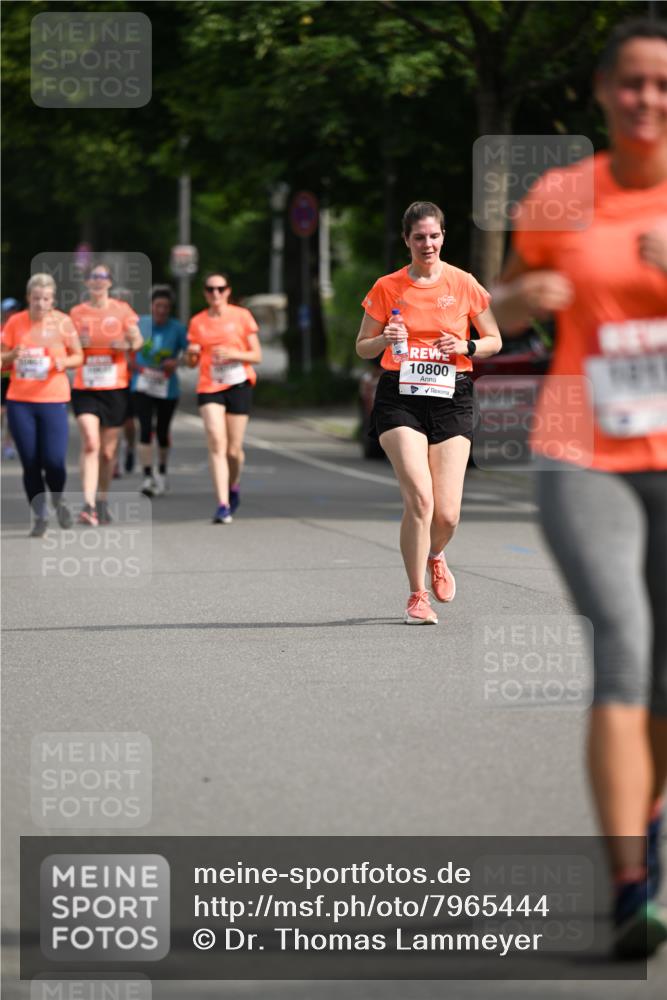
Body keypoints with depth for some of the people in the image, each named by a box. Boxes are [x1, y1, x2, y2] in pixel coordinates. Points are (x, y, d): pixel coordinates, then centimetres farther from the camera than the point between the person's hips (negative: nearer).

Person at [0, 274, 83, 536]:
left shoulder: (62, 322, -1)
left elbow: (78, 356, 8)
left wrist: (64, 362, -14)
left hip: (53, 400, -1)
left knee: (54, 460, -11)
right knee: (30, 463, 1)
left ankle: (58, 500, 20)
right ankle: (39, 516, 15)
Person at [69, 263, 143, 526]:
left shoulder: (121, 309, 4)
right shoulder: (77, 312, 7)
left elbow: (137, 341, 2)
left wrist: (128, 344, -21)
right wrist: (79, 344, -10)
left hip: (115, 388, 1)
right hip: (85, 388, -1)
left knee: (108, 451, 9)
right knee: (90, 444, -18)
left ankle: (103, 501, 29)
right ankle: (88, 505, -24)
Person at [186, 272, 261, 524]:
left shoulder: (242, 316, 2)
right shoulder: (197, 322, 7)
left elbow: (256, 355, 2)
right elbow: (192, 362, 13)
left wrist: (233, 354, -16)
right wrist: (192, 354, -10)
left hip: (238, 385, -1)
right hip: (209, 388, 1)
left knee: (234, 449, 3)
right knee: (216, 444, -16)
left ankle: (233, 486, 36)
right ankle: (223, 505, -19)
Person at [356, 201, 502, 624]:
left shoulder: (463, 284, 4)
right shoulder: (387, 288, 3)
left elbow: (494, 341, 12)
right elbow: (362, 347, 11)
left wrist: (465, 346, -8)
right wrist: (385, 339, -11)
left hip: (451, 399, 1)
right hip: (400, 398, -1)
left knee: (447, 513, -3)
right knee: (420, 497, -19)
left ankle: (435, 556, 34)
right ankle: (418, 596, -5)